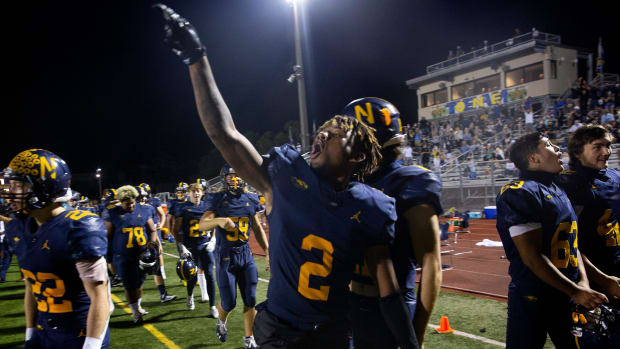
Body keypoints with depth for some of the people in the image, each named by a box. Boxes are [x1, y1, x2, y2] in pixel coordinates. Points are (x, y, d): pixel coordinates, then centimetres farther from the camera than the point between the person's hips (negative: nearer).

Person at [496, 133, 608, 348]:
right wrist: (575, 291, -16)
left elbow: (572, 243, 14)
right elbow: (532, 257, -21)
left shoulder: (559, 192, 13)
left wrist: (583, 283, 0)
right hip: (532, 298, -9)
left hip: (566, 297, 9)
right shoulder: (519, 193, -18)